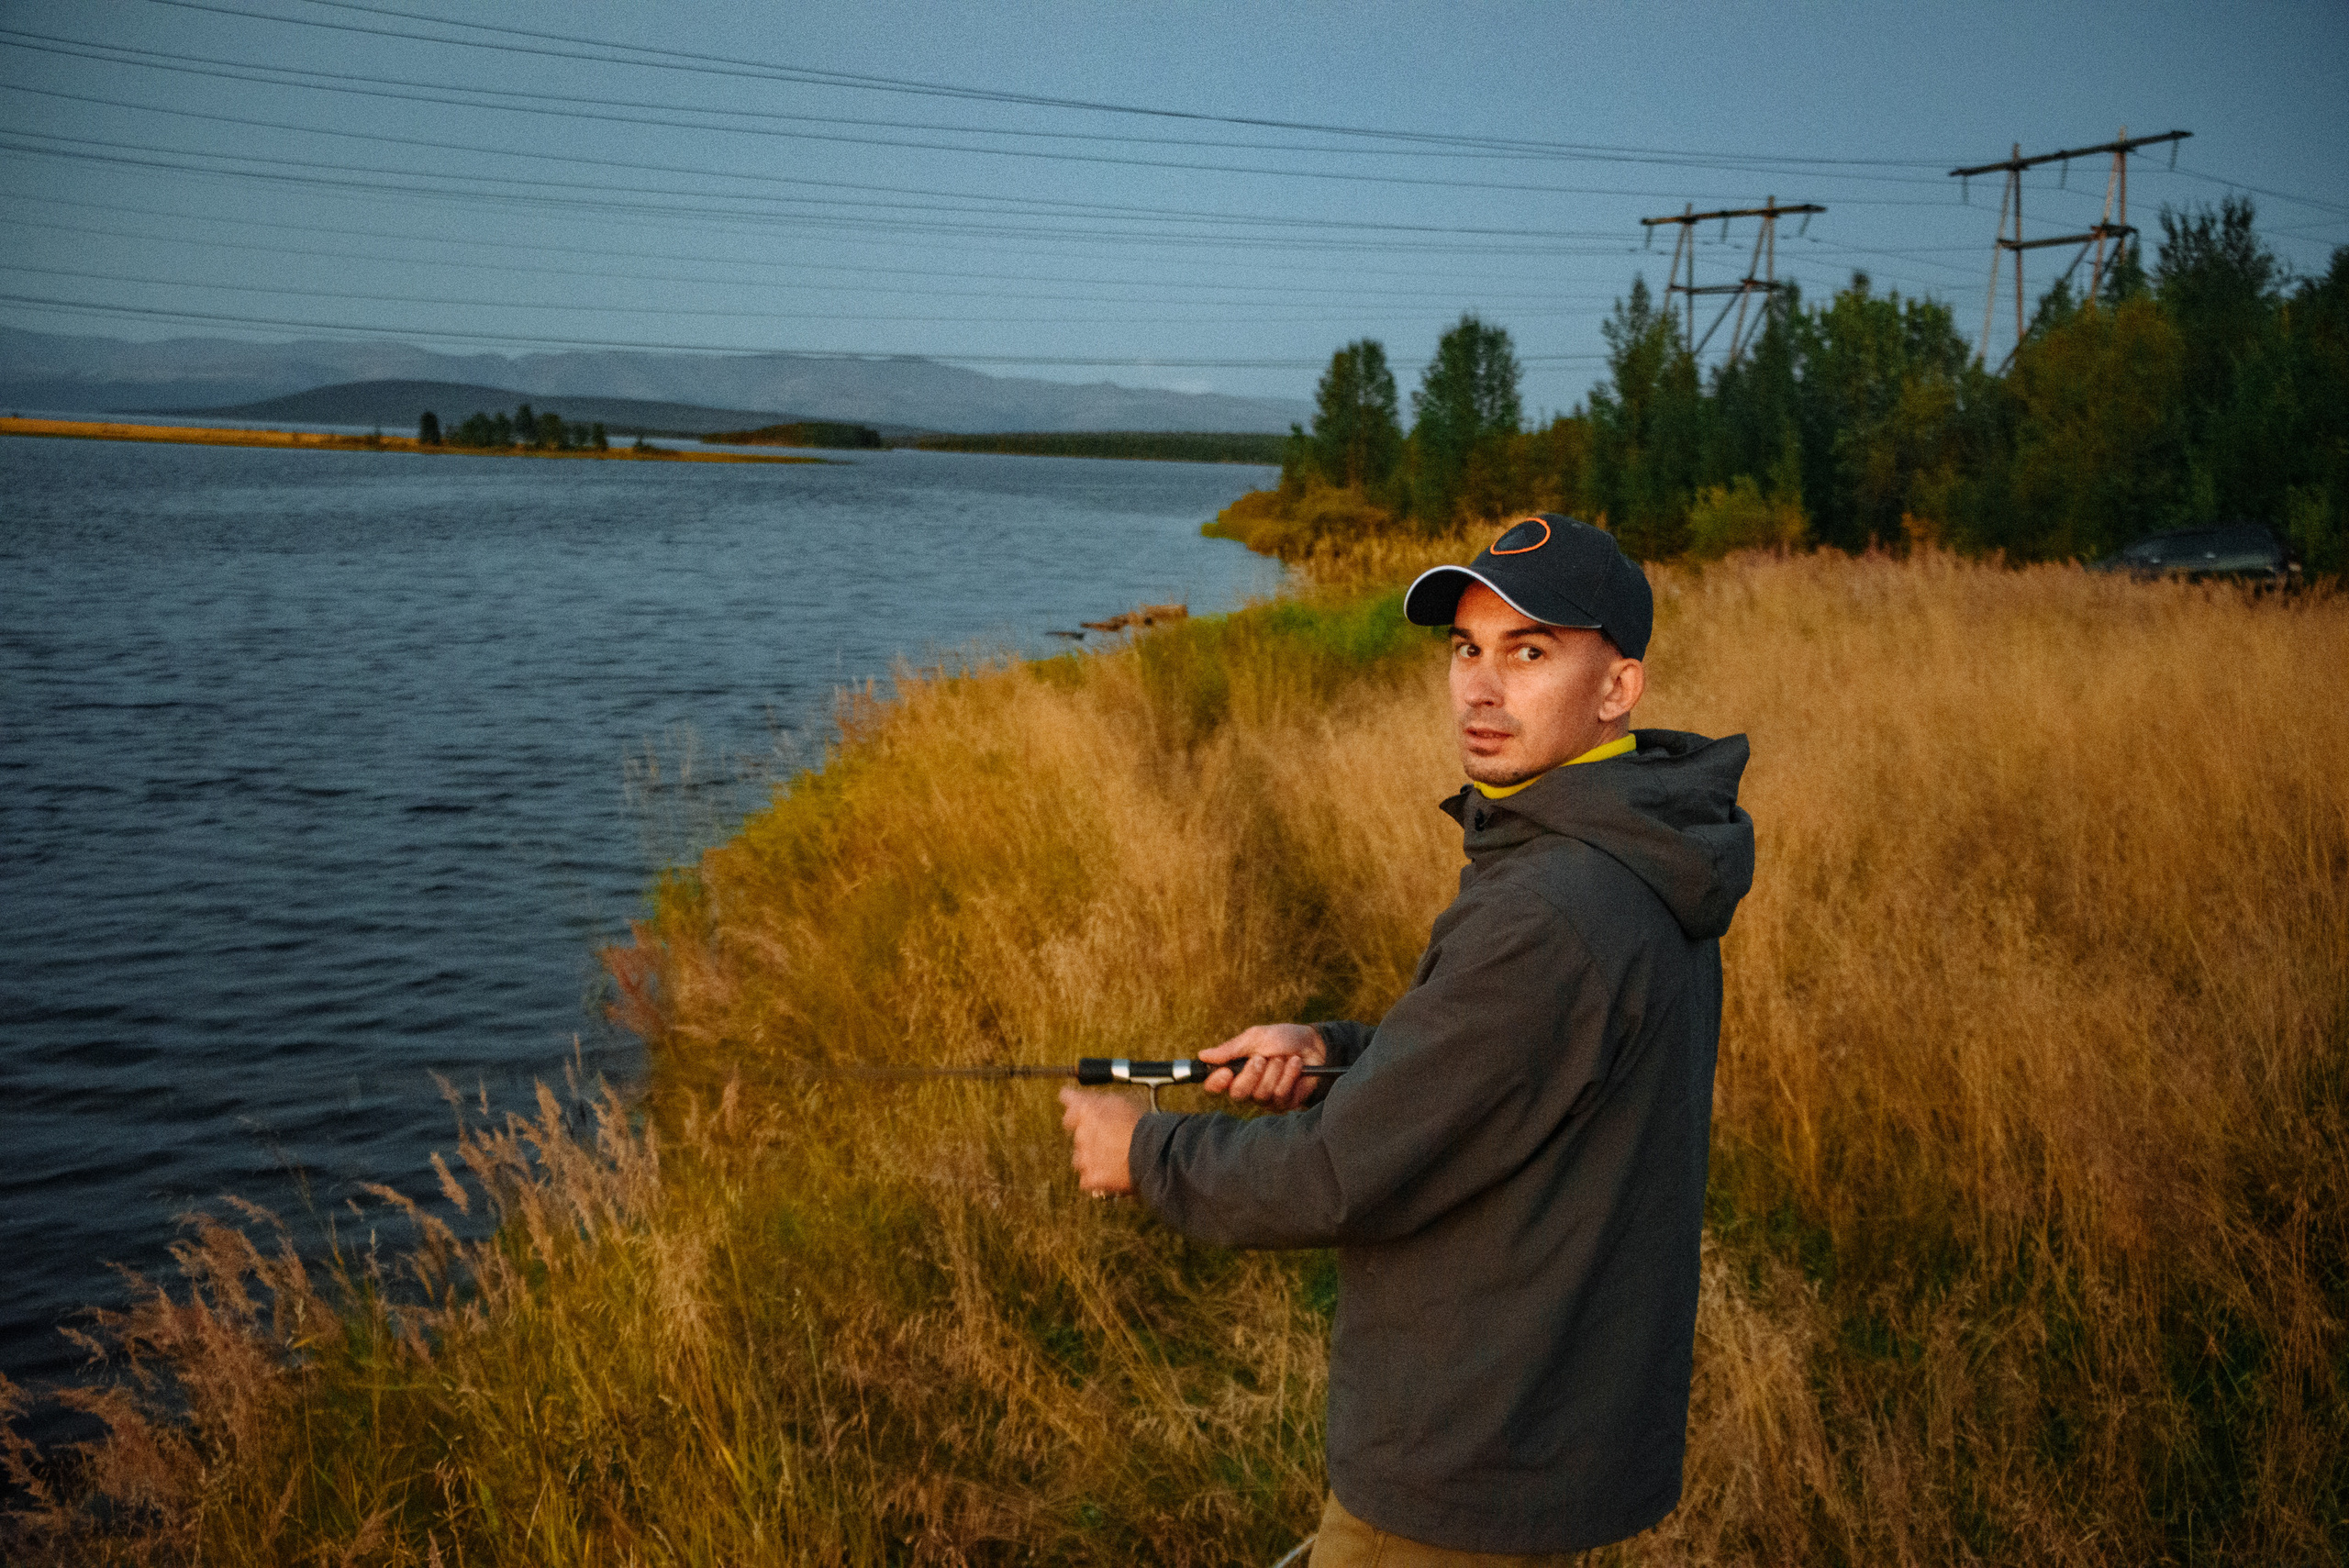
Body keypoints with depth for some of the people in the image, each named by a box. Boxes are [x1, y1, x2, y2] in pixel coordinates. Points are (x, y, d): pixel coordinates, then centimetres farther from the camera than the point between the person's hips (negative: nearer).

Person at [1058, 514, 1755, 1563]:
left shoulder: (1551, 918, -28)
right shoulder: (1638, 871, 4)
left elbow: (1343, 1181, -23)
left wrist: (1145, 1151, -7)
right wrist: (1331, 1053, 1)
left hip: (1471, 1468, -9)